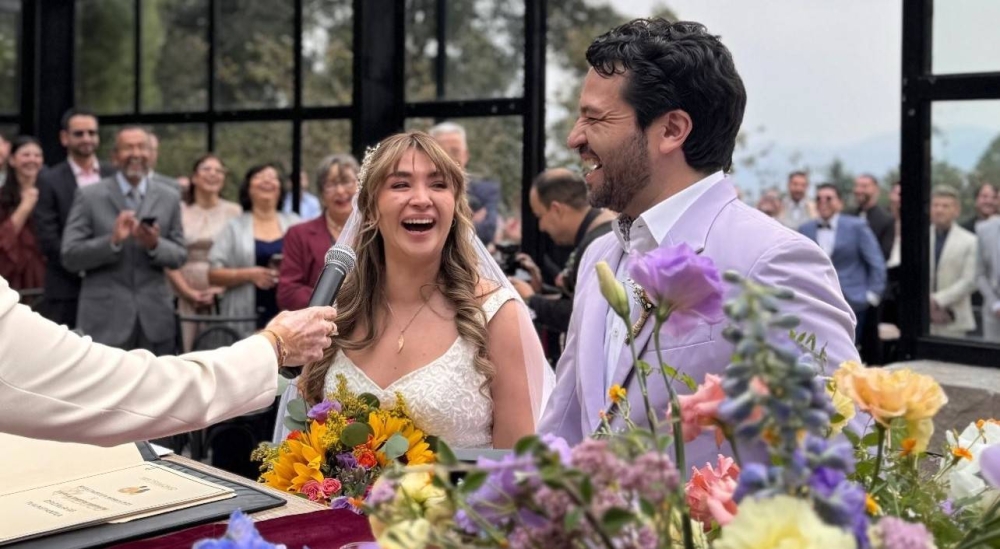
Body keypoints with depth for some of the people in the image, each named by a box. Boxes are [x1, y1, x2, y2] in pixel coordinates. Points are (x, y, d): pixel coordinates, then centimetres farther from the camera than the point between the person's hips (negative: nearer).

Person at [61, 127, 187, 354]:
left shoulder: (169, 197, 8)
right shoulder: (89, 196, -1)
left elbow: (179, 256, 9)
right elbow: (70, 257, -5)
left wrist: (155, 245, -13)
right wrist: (112, 241, -20)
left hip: (155, 317, 3)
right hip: (105, 319, -3)